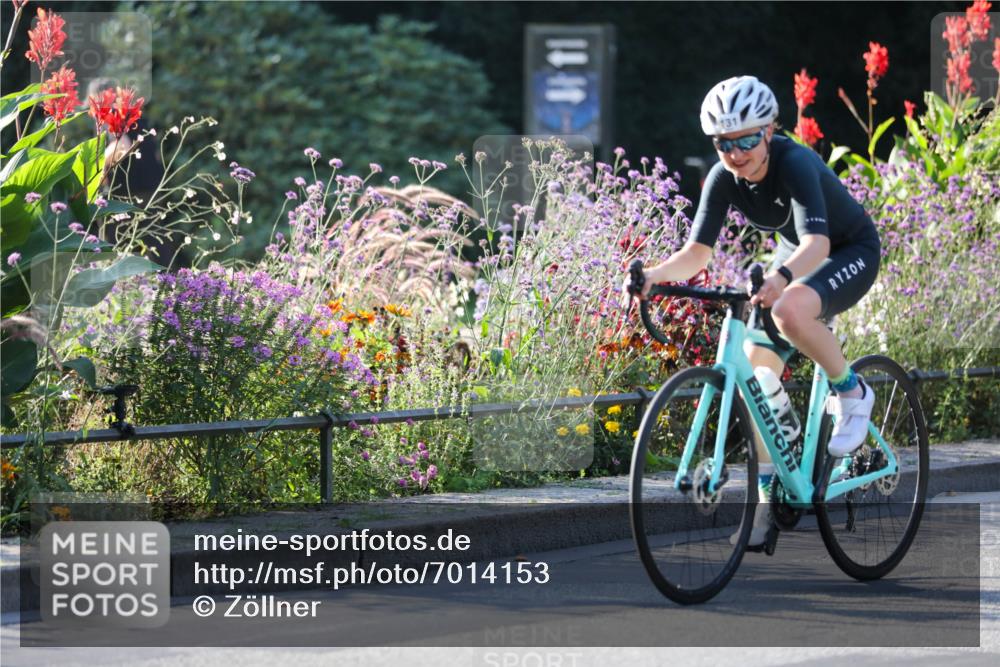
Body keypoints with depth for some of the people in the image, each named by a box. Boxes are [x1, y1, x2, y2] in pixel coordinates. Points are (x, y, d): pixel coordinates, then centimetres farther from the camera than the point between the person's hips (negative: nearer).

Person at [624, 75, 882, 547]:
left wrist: (781, 276, -67)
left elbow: (817, 242, -47)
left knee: (789, 311, -37)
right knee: (755, 371, -7)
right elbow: (697, 252, -18)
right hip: (794, 257, 7)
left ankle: (851, 394, -11)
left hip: (852, 253, -7)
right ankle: (767, 495, 4)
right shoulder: (723, 179, -15)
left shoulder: (795, 164, -33)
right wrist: (653, 275, -38)